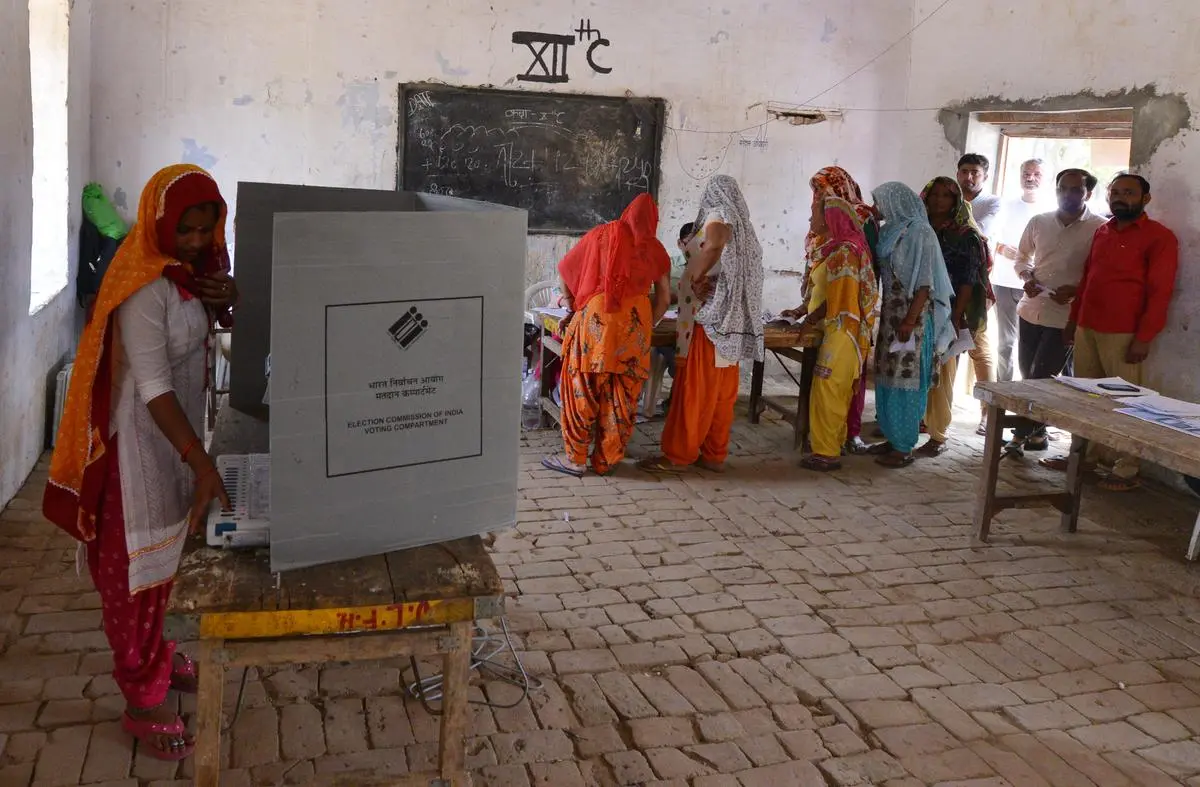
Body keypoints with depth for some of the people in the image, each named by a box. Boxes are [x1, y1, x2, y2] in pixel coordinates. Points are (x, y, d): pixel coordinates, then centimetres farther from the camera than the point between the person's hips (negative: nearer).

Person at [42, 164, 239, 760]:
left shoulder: (195, 265, 0)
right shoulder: (145, 288, -25)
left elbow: (211, 324, 15)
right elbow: (153, 387, -29)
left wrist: (227, 296, -10)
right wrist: (204, 465, -33)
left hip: (178, 426, 8)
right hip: (141, 438, -8)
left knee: (165, 550, 22)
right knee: (135, 560, 4)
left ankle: (155, 652, 43)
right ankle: (142, 701, 17)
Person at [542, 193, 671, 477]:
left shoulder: (603, 234, 11)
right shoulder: (655, 249, 13)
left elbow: (566, 268, 19)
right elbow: (664, 298, 12)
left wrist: (569, 299, 34)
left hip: (597, 317, -1)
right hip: (636, 321, 2)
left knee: (583, 388, 4)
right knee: (623, 395, 8)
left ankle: (575, 458, 7)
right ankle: (606, 460, 15)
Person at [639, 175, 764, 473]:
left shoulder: (719, 216, -6)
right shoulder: (745, 226, 17)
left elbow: (713, 246, -28)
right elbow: (744, 273, 16)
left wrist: (696, 279, -17)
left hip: (711, 315, -8)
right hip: (732, 318, 8)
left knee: (695, 388, -6)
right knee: (722, 391, 9)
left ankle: (677, 455, -3)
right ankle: (714, 454, 12)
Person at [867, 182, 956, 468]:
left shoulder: (919, 233, -12)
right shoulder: (891, 231, 12)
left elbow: (925, 283, -16)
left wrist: (911, 320, -21)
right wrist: (886, 314, 10)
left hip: (912, 317, -8)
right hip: (891, 313, 8)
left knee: (905, 380, -4)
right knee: (887, 378, 11)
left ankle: (904, 448, 3)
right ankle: (893, 438, 21)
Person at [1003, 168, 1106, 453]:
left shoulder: (1100, 228, -10)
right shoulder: (1038, 222, 3)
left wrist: (1076, 290, -20)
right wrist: (1027, 278, -3)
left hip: (1067, 316, -5)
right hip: (1032, 309, 5)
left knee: (1041, 377, -4)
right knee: (1029, 376, 12)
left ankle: (1023, 433, 10)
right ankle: (1035, 432, 26)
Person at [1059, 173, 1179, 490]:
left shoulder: (1159, 237, -5)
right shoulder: (1102, 232, 16)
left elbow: (1160, 292, -9)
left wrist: (1144, 338, -14)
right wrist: (1074, 319, 18)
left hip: (1122, 335, -6)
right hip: (1086, 329, 6)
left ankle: (1126, 470, 4)